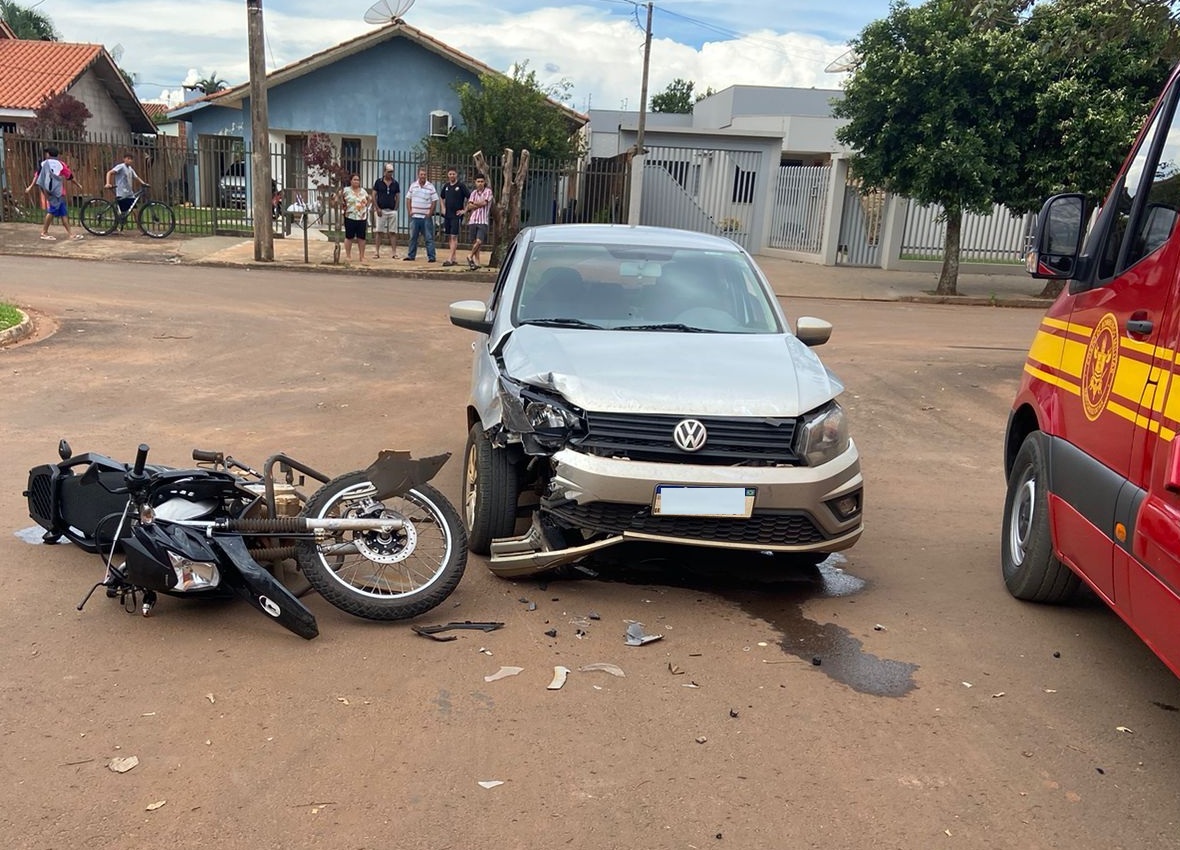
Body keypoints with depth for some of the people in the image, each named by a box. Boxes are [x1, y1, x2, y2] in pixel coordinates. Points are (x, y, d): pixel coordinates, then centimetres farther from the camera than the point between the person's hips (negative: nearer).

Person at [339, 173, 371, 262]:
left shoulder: (363, 191, 11)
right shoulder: (346, 190, -3)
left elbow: (368, 200, 24)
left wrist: (366, 207, 10)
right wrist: (342, 205, -8)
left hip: (362, 218, 4)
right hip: (350, 217, -4)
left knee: (361, 237, 4)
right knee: (349, 237, 2)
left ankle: (361, 256, 11)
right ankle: (348, 255, 9)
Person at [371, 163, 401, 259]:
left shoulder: (395, 183, 7)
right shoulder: (378, 182, 1)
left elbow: (398, 197, 11)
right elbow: (374, 196, 1)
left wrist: (395, 208, -1)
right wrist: (377, 208, -7)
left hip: (392, 211, 2)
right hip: (381, 210, -2)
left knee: (393, 232, 1)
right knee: (378, 231, -1)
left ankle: (394, 252, 3)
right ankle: (376, 252, 2)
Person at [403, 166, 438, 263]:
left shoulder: (430, 186, -2)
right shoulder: (413, 185, 8)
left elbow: (434, 201, -3)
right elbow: (408, 199, 12)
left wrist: (430, 213, -8)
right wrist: (409, 211, 2)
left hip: (426, 217, -3)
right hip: (414, 216, 3)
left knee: (429, 238, -2)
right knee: (413, 237, 10)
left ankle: (431, 256, 0)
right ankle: (411, 255, 18)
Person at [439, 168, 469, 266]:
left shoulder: (461, 186, -7)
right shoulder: (446, 186, 10)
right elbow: (442, 197, 26)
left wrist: (465, 210, -9)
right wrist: (443, 208, 14)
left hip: (457, 215, -6)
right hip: (447, 215, 6)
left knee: (454, 237, -10)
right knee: (449, 237, 9)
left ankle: (450, 259, -13)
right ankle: (454, 258, 16)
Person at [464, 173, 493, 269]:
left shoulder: (488, 191, 1)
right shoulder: (474, 193, 12)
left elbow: (484, 202, -12)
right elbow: (469, 206, 0)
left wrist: (474, 204, 1)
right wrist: (480, 204, -9)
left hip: (482, 222, -4)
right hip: (472, 221, 4)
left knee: (479, 241, -16)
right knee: (474, 242, 6)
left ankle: (470, 256, 4)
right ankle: (476, 262, 13)